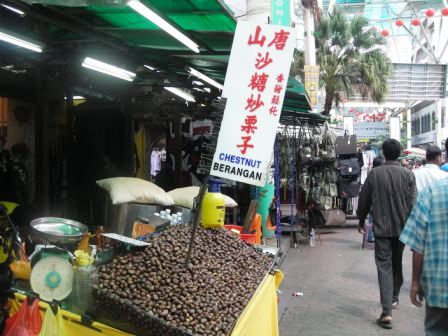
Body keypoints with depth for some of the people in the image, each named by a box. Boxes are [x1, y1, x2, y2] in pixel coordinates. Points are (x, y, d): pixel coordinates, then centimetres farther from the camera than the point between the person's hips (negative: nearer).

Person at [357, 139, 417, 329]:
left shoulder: (374, 174, -4)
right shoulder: (408, 174, -4)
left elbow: (364, 201, 2)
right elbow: (412, 203, -6)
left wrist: (361, 221, 16)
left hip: (381, 228, -2)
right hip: (402, 227, 2)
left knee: (384, 267, -4)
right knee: (397, 264, 21)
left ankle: (387, 312, -14)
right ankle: (394, 298, 38)